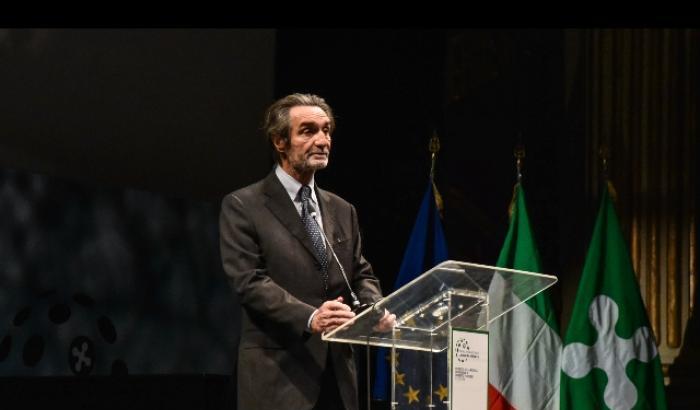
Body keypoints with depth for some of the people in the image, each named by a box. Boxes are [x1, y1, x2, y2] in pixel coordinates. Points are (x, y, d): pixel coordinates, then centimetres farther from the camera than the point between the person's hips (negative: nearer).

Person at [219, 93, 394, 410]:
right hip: (278, 375, -6)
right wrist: (308, 317, -25)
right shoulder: (243, 207, -2)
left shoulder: (342, 211, 18)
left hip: (337, 373, 6)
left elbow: (361, 274, 17)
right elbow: (249, 280, -12)